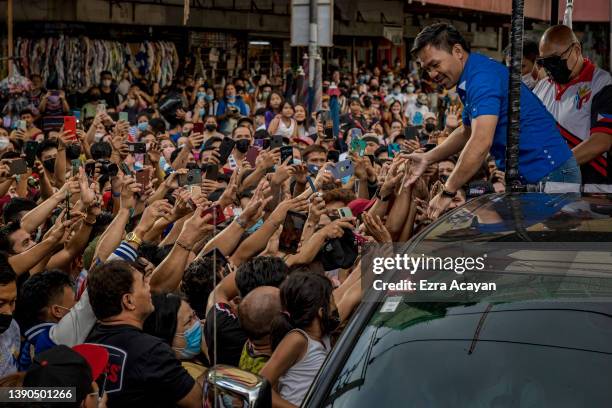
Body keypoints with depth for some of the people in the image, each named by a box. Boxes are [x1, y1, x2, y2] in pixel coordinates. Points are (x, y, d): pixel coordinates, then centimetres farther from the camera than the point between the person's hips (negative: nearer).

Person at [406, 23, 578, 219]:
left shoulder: (482, 76, -19)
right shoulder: (470, 79, 15)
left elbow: (481, 143, -29)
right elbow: (467, 132, 29)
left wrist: (447, 193, -24)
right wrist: (427, 158, 17)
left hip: (549, 175, -10)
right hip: (525, 175, 10)